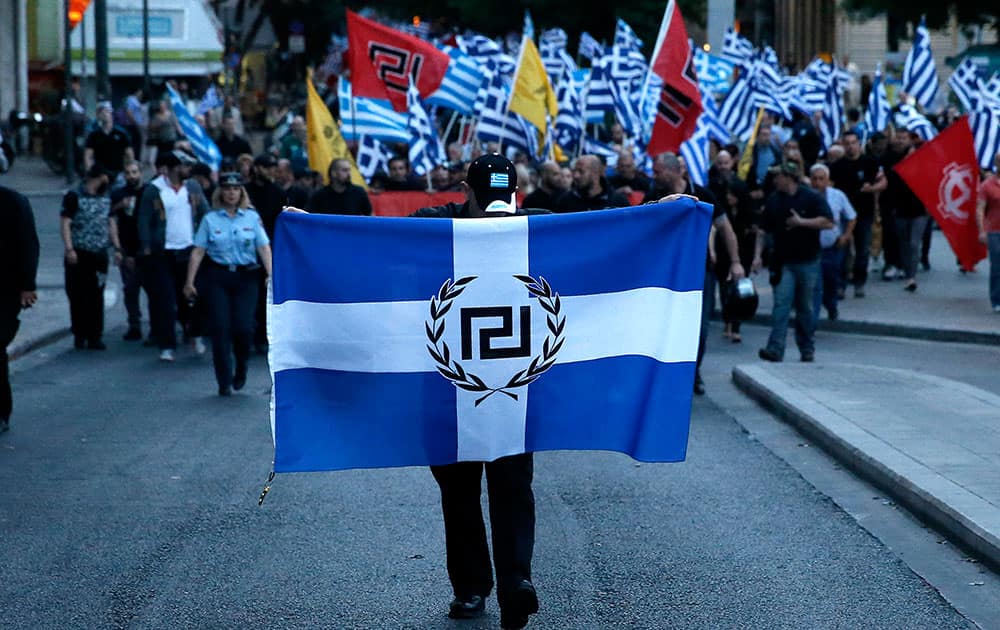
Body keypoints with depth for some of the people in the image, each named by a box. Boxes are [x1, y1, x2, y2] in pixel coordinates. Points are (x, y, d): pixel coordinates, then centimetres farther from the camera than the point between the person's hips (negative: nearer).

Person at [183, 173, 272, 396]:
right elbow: (198, 252, 4)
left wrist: (271, 274, -13)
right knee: (220, 329, -4)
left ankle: (241, 367, 20)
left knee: (243, 327, -10)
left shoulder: (252, 218, 5)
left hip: (245, 277, 0)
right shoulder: (210, 219, 5)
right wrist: (189, 281, 0)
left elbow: (264, 248, 0)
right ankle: (224, 383, 5)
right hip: (217, 278, 0)